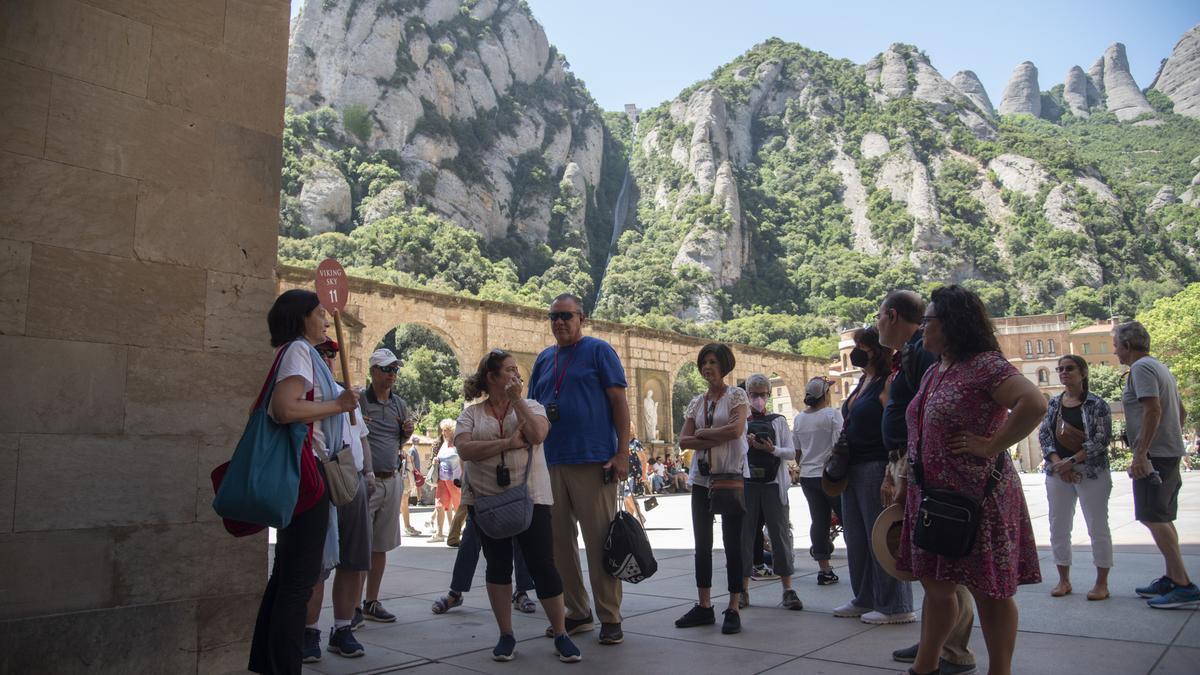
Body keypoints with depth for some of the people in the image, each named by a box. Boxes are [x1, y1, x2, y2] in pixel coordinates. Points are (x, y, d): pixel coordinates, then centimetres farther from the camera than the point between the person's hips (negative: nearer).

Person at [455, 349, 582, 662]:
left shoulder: (530, 406, 6)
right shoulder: (471, 414, 5)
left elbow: (537, 434, -14)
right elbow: (465, 450, -12)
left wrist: (516, 400, -11)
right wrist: (507, 443, -17)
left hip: (530, 499, -1)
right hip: (486, 501, 1)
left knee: (543, 566, -2)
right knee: (498, 566, 10)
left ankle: (561, 635, 11)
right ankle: (506, 636, 23)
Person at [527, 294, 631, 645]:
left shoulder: (598, 350, 1)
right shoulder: (544, 358, 16)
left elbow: (619, 401, -4)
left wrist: (622, 453, -11)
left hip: (593, 460, -6)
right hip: (550, 463, 6)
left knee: (599, 543, -1)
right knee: (560, 542, 10)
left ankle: (610, 618, 10)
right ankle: (577, 612, 23)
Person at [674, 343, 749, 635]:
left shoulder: (736, 395, -1)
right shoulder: (696, 402, 12)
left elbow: (736, 429, -18)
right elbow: (684, 440, 4)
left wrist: (702, 433, -8)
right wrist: (716, 439, -10)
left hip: (732, 477, -5)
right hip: (701, 478, 5)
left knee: (733, 543, -1)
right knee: (702, 543, 7)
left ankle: (733, 609, 6)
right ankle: (704, 606, 16)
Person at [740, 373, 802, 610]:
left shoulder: (779, 421, 9)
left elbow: (792, 452, 4)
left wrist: (772, 449, -14)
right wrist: (746, 445, -12)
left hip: (773, 483, 0)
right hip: (747, 484, 1)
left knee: (780, 533, -1)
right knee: (745, 534, 2)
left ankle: (788, 589, 5)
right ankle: (743, 589, 9)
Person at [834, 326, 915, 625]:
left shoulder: (887, 384, -12)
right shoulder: (863, 381, 15)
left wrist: (890, 475, -25)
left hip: (875, 467, -9)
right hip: (853, 468, 10)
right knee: (855, 536, 14)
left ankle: (895, 607, 9)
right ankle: (864, 600, 26)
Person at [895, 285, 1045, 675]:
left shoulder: (985, 365, -14)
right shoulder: (933, 372, 14)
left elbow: (1034, 403, -28)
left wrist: (992, 445, -22)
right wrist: (904, 482, 17)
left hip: (976, 498, -9)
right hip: (930, 497, 9)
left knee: (989, 591, 5)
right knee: (935, 585, 16)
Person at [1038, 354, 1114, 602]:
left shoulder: (1097, 404, -5)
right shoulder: (1053, 404, 9)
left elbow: (1102, 440, -12)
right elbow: (1044, 435, 5)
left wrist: (1071, 462, -18)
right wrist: (1057, 462, -10)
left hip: (1091, 472, -4)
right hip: (1057, 472, 5)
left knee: (1097, 527, 2)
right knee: (1058, 527, 8)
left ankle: (1101, 583, 14)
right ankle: (1063, 580, 19)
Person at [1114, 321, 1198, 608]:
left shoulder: (1141, 368, -11)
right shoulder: (1159, 367, 20)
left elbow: (1153, 409, -22)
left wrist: (1141, 452, -22)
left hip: (1153, 455, -10)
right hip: (1171, 452, 10)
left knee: (1153, 518, -10)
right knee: (1162, 518, 14)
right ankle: (1172, 578, 19)